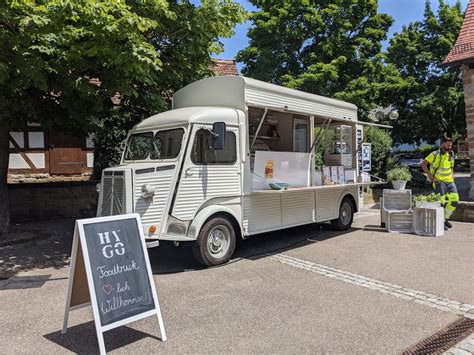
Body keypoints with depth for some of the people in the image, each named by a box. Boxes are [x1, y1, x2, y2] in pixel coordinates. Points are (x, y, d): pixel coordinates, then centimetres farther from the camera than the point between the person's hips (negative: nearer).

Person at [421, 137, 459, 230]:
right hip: (439, 181, -6)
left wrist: (452, 174, 12)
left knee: (454, 199, -3)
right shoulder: (435, 154, -11)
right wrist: (430, 176, -12)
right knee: (442, 201, -9)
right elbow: (423, 164, -8)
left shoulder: (451, 154, 8)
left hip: (449, 181, 6)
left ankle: (446, 218, 16)